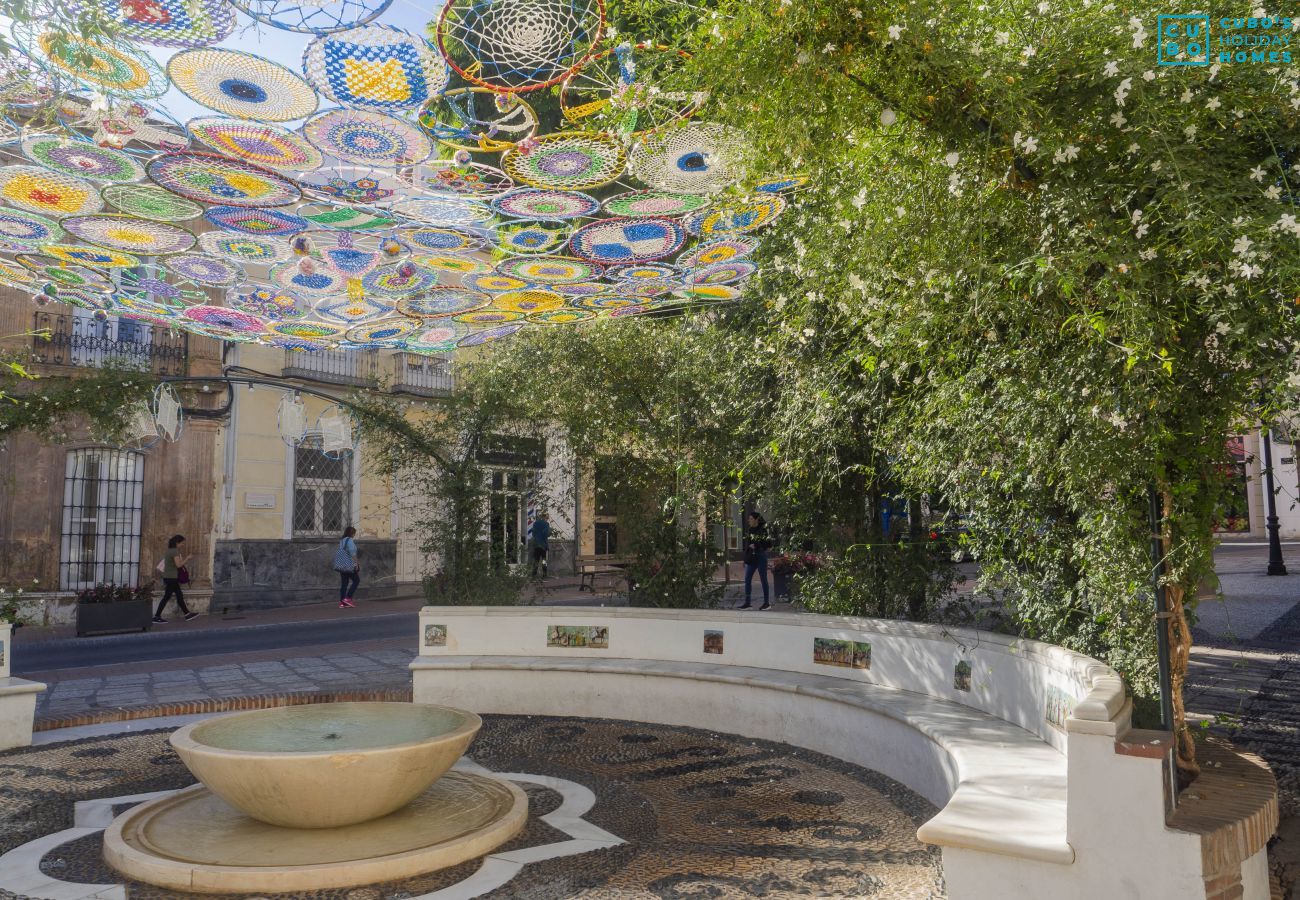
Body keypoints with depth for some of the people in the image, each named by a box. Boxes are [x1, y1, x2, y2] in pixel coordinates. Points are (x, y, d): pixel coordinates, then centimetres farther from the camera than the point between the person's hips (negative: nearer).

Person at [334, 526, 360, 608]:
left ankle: (342, 602, 6)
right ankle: (348, 598, -6)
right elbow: (352, 553, -18)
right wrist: (356, 564, -15)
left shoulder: (342, 540, 15)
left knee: (344, 583, 9)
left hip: (341, 565, 9)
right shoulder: (349, 540, -11)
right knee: (356, 580, 2)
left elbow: (338, 553, 18)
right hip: (349, 565, -9)